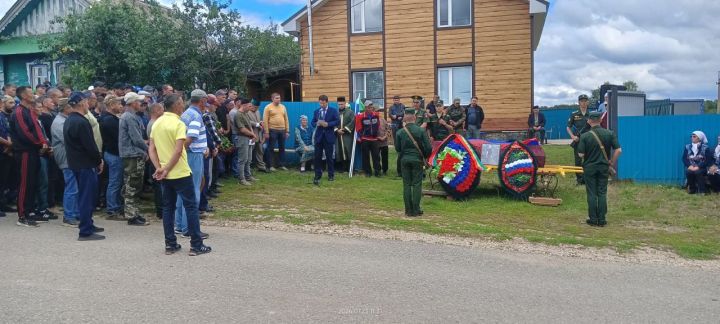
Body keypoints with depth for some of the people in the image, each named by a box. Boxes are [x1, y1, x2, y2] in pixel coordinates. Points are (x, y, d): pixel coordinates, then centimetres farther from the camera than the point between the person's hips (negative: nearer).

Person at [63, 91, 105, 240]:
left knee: (86, 195, 20)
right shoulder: (82, 122, -20)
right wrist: (99, 161, -6)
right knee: (87, 197, -4)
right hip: (86, 165, -10)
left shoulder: (69, 121, 11)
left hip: (76, 163, 10)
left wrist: (97, 159, 13)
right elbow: (90, 145, -21)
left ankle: (87, 224, 31)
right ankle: (85, 232, 1)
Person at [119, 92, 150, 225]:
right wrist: (147, 149, -3)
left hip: (135, 155, 10)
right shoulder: (130, 117, -15)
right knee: (132, 188, -4)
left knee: (134, 188, 15)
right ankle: (132, 216, 1)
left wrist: (144, 150, 13)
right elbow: (137, 139, -18)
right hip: (133, 156, -10)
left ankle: (134, 213, 22)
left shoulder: (128, 116, 17)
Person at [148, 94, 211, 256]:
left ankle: (170, 244, 16)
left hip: (165, 175, 7)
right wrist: (166, 170, -15)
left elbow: (152, 149, 5)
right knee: (191, 207, 1)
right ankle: (196, 245, 3)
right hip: (180, 173, -7)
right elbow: (178, 151, -22)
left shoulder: (156, 123, 8)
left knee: (168, 208, 13)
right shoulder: (178, 124, -14)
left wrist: (159, 168, -3)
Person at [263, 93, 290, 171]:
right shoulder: (268, 107, -4)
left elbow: (286, 119, 12)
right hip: (272, 130, -5)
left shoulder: (283, 107, 11)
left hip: (282, 130, 5)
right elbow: (265, 121, -7)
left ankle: (281, 165, 18)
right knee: (271, 148, 1)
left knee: (282, 148, 9)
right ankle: (270, 165, 8)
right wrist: (266, 132, -12)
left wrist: (287, 131, 7)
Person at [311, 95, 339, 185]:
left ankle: (331, 175, 15)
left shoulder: (333, 111, 1)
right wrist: (317, 124, -11)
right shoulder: (316, 111, 11)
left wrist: (327, 124, -17)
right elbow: (313, 123, 11)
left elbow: (337, 121, -6)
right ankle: (317, 175, 7)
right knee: (318, 157, 1)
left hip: (329, 137, -2)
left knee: (329, 157, 4)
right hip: (318, 137, 3)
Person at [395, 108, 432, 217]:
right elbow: (428, 148, -9)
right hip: (417, 160, -2)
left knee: (406, 185, 8)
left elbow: (397, 148, 1)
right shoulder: (421, 131, -9)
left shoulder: (400, 132, -5)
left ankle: (408, 210, 10)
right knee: (417, 185, 4)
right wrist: (425, 156, 10)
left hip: (405, 160, 2)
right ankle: (416, 210, 3)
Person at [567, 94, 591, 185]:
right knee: (578, 160, 2)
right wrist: (572, 136, -9)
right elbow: (568, 127, 5)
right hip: (578, 141, 0)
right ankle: (579, 179, 11)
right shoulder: (574, 114, 3)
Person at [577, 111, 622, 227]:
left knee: (591, 194, 6)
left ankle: (593, 219, 10)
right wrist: (612, 163, 4)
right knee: (602, 193, 9)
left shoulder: (585, 136, -12)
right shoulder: (609, 134, -5)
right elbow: (618, 150, -7)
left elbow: (581, 154, -12)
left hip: (589, 167, -2)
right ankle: (601, 220, 11)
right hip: (604, 167, 2)